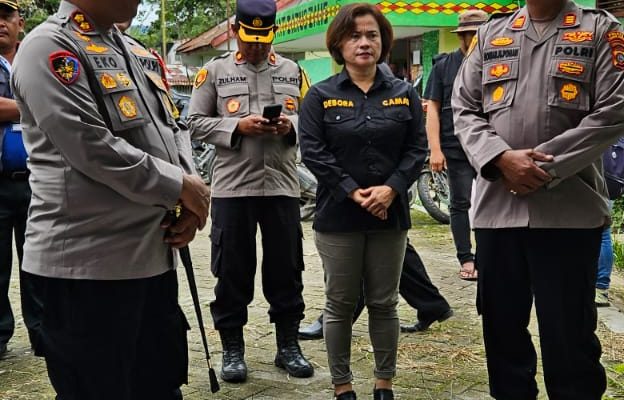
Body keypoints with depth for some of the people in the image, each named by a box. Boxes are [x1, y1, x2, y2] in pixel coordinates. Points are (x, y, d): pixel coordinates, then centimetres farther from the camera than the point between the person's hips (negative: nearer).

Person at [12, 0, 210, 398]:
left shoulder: (130, 50, 16)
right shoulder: (49, 48, -11)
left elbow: (170, 126, 15)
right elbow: (91, 148, -22)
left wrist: (191, 194, -3)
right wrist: (179, 187, -13)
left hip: (153, 252, 8)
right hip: (87, 262, -8)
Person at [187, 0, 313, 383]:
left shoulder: (292, 71, 10)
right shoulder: (215, 70, 4)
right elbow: (196, 122, 1)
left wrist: (291, 126, -10)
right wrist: (237, 127, -13)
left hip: (282, 185, 2)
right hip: (232, 187, -2)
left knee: (286, 269, 9)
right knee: (233, 271, 6)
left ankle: (289, 344, 24)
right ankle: (232, 348, 20)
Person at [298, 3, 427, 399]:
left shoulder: (405, 93, 7)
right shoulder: (320, 95, 1)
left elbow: (417, 148, 2)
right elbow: (313, 150, -7)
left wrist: (391, 189, -13)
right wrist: (351, 192, -15)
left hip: (390, 215, 2)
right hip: (338, 215, -2)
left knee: (384, 304, 11)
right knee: (340, 304, 7)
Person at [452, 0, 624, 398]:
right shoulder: (491, 34, 14)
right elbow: (465, 109, 8)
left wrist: (545, 166, -12)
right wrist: (502, 159, -9)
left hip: (569, 209, -3)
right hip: (496, 206, 4)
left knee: (568, 332, 3)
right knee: (502, 323, 14)